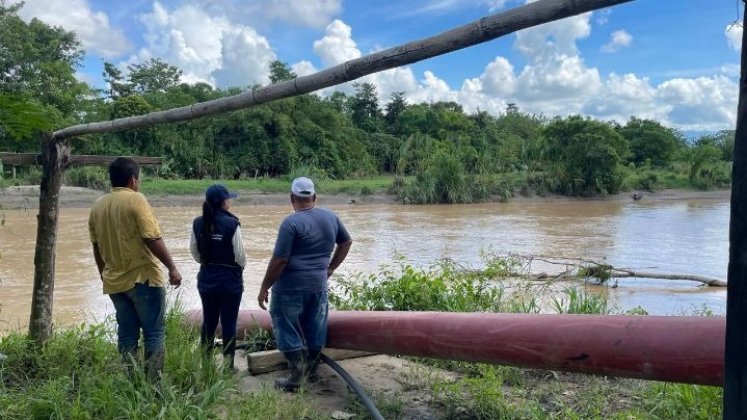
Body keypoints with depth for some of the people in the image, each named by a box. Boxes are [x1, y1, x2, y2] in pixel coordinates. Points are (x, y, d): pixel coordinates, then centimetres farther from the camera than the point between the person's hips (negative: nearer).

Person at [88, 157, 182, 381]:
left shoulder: (97, 206, 8)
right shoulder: (136, 200, -12)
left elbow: (96, 245, 15)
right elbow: (153, 238, -18)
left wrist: (104, 272, 27)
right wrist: (172, 268, -13)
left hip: (114, 280, 7)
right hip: (143, 278, -6)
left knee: (126, 333, 13)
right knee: (154, 332, 1)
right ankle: (153, 382, 1)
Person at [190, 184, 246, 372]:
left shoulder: (198, 223, -3)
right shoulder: (231, 223, -18)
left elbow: (195, 252, 5)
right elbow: (240, 256, -14)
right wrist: (240, 267, 7)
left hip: (206, 279, 5)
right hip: (230, 280, -4)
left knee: (208, 321, 17)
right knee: (229, 323, 7)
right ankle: (228, 365, 14)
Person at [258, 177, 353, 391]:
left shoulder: (292, 222, -16)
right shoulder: (330, 217, 3)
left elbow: (279, 260, -18)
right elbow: (346, 242, 17)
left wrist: (264, 288, -9)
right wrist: (331, 268, 20)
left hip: (290, 287, -6)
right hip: (319, 285, 6)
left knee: (288, 331, 7)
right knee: (315, 331, 17)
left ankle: (295, 378, 10)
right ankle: (312, 371, 32)